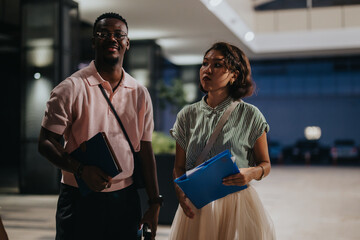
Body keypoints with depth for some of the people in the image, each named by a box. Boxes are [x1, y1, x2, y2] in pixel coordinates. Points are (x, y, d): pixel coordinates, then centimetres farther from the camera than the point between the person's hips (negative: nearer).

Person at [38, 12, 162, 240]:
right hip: (80, 200, -3)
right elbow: (46, 142, -6)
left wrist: (155, 203, 7)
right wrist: (81, 169, -23)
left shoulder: (140, 94, 6)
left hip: (126, 199, 3)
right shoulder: (71, 89, -5)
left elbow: (145, 150, 9)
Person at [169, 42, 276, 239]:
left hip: (237, 204, -1)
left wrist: (252, 173, -17)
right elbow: (179, 167, 8)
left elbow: (265, 164, 5)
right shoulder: (187, 115, 5)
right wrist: (180, 193, -12)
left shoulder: (249, 115, -1)